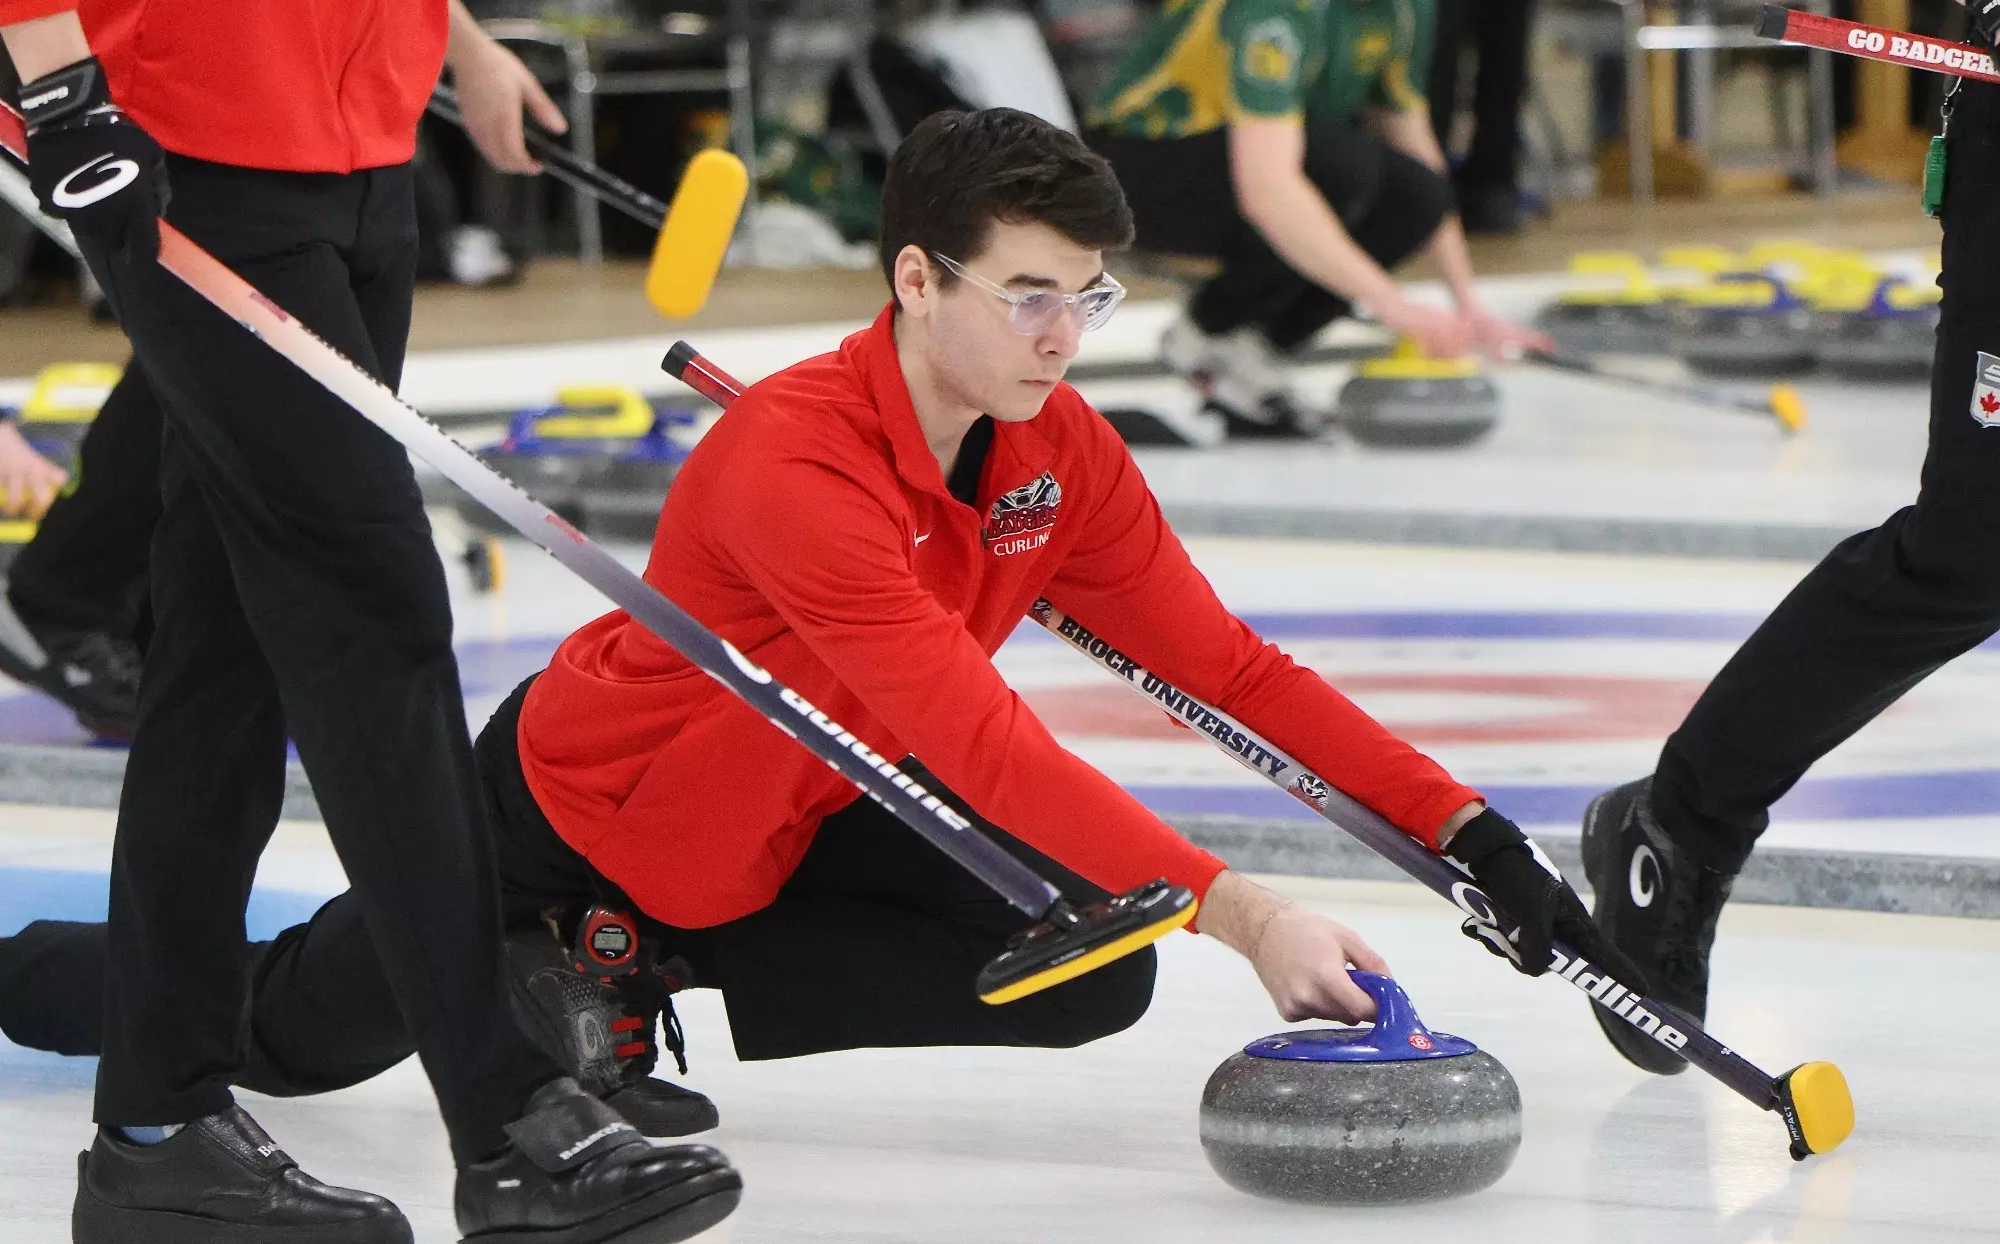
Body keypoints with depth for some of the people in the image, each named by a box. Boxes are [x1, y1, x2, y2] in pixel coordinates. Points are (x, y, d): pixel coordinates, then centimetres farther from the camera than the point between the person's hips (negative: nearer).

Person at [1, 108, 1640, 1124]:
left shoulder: (1064, 458, -14)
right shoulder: (795, 464, -38)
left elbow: (1232, 671, -11)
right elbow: (982, 745, -45)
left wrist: (1465, 829, -21)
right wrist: (1233, 907, -52)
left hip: (792, 826, 7)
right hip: (567, 807, -6)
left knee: (1097, 976, -10)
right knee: (297, 1032, 6)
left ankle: (636, 968, 0)